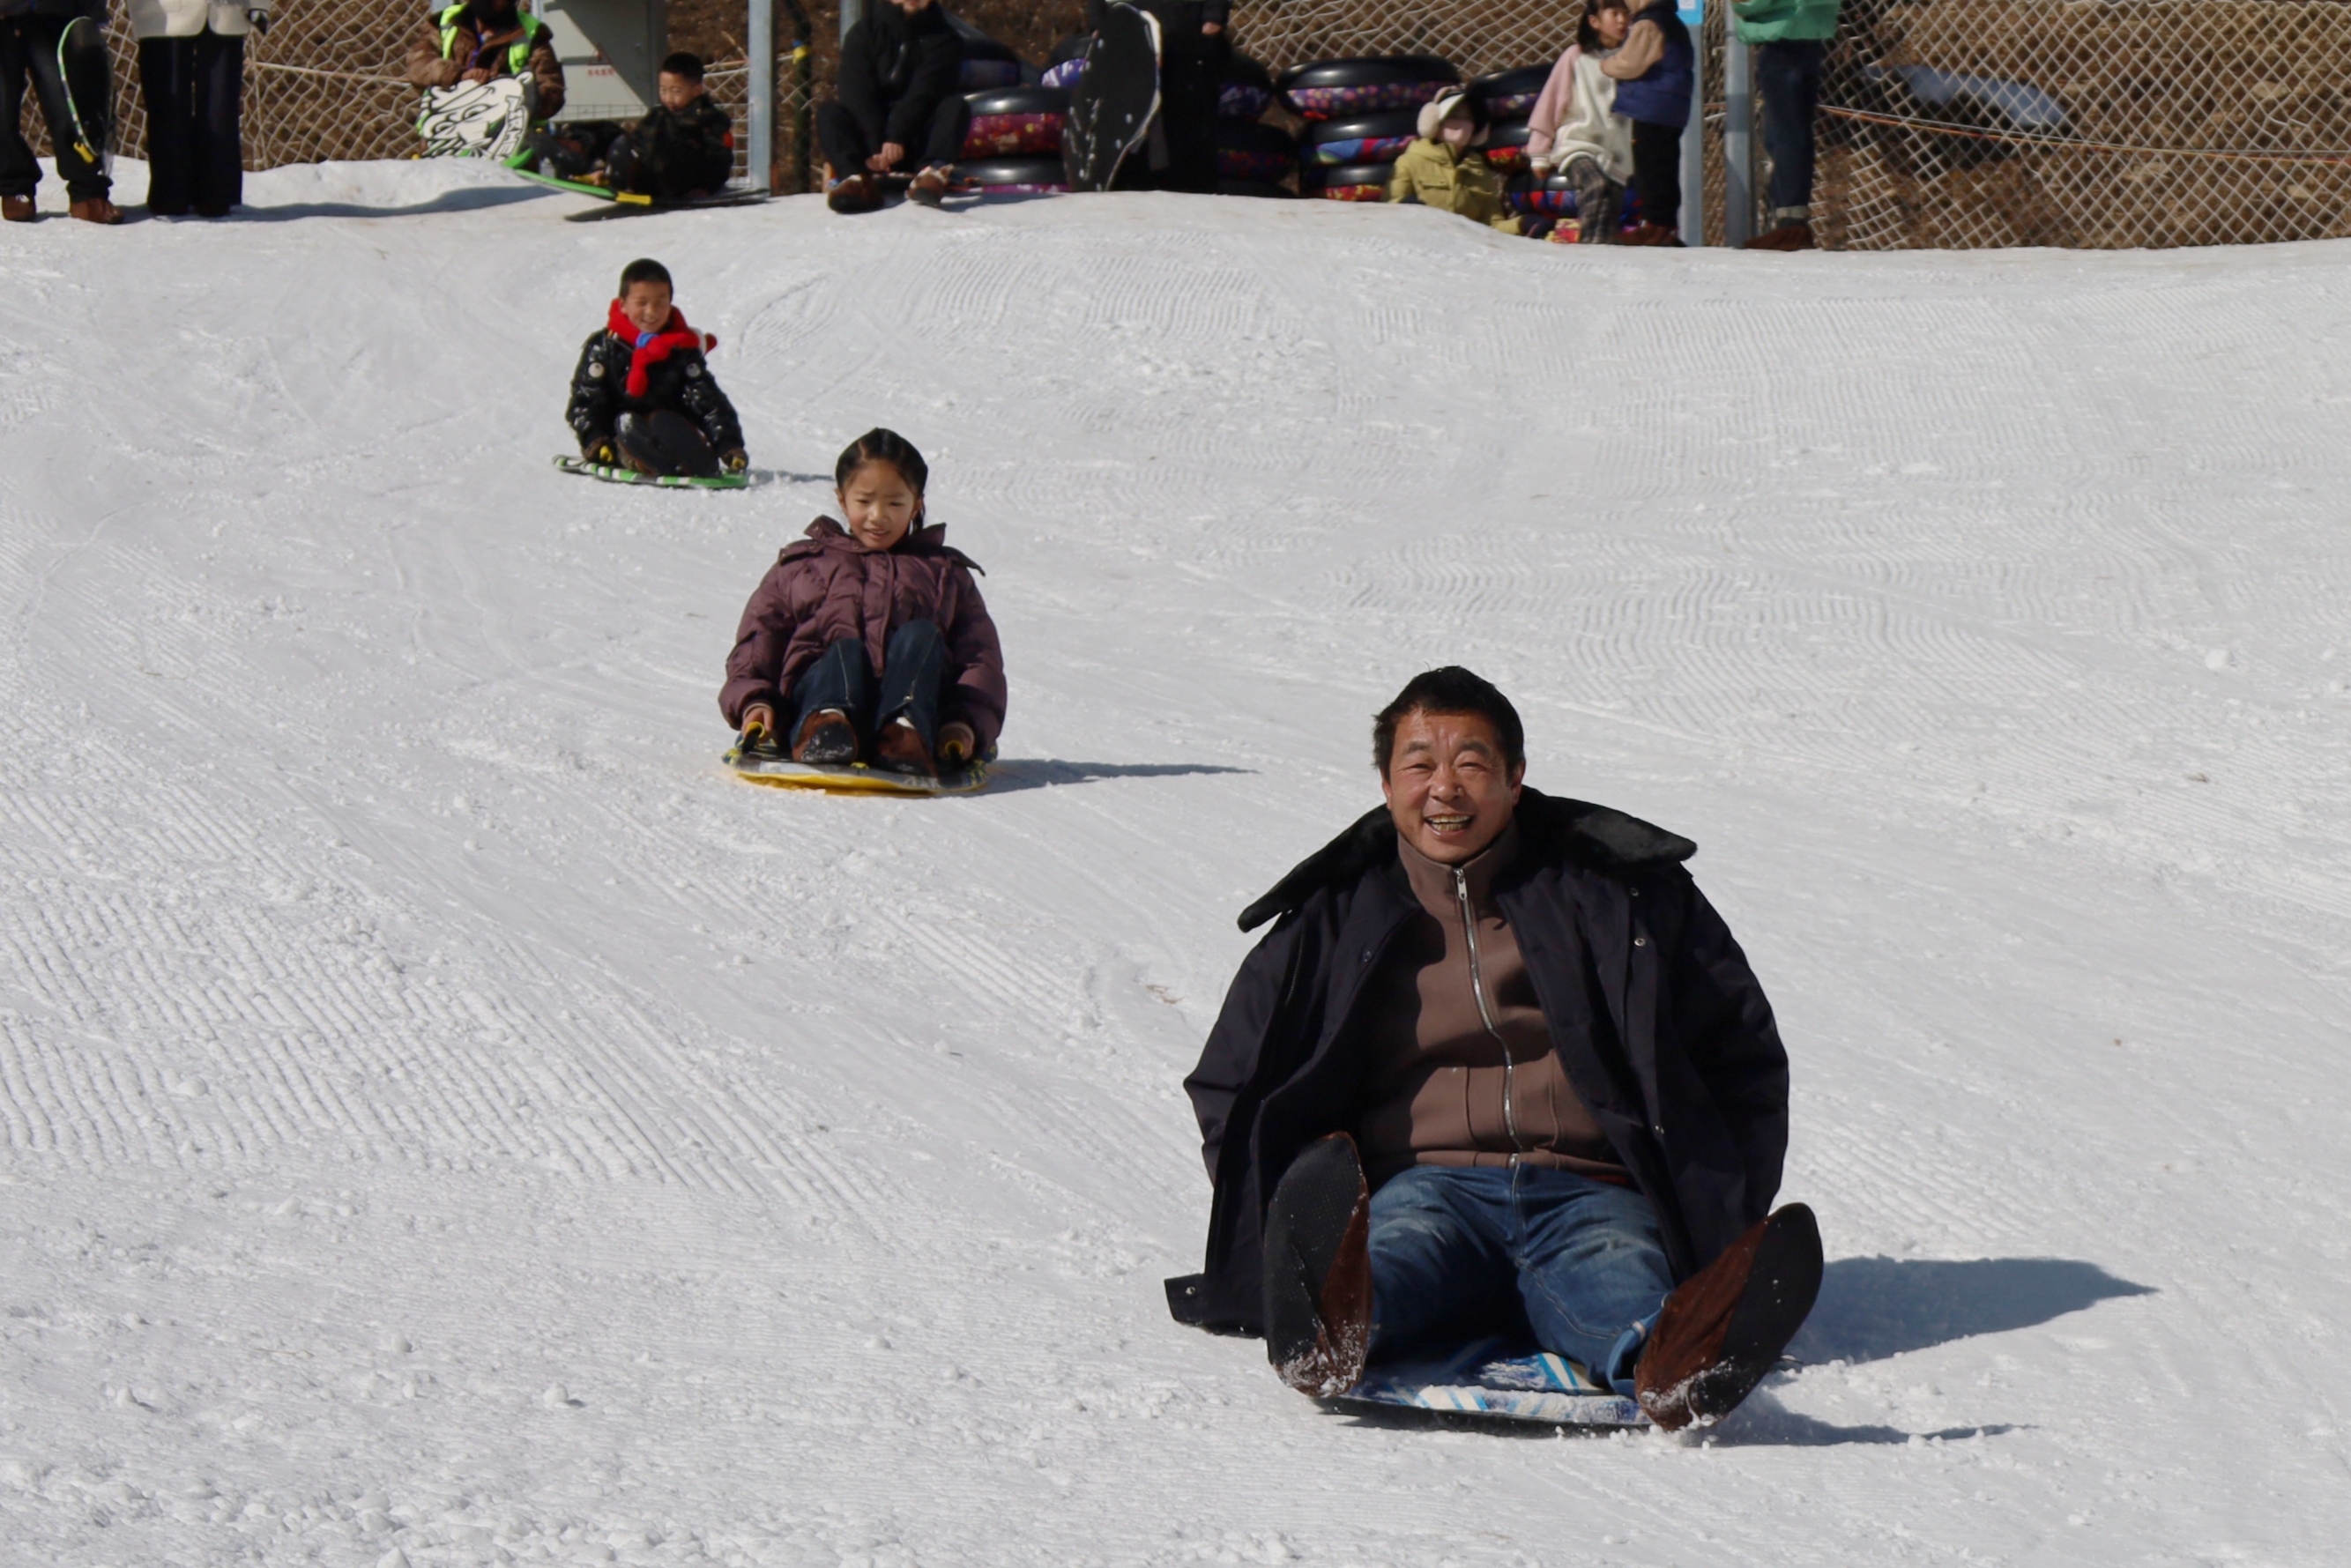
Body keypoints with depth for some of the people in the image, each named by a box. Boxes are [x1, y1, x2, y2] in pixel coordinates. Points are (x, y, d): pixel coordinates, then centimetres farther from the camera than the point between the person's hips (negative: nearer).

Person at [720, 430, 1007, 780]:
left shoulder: (945, 572, 29)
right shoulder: (798, 567, 29)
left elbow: (980, 657, 17)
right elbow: (756, 643, 20)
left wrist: (966, 724, -4)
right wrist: (752, 702, -4)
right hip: (819, 691, -1)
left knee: (921, 635, -27)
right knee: (846, 648, -32)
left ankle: (906, 733, -53)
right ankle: (827, 726, -63)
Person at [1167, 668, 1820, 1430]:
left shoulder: (1618, 892, 15)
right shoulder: (1333, 921, 18)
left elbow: (1741, 1054, 21)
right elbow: (1232, 1088, 28)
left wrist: (1713, 1211, 7)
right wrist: (1300, 1199, 9)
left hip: (1586, 1191, 0)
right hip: (1425, 1184, 0)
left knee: (1617, 1276, -37)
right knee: (1399, 1251, -38)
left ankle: (1670, 1359, -72)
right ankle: (1332, 1332, -73)